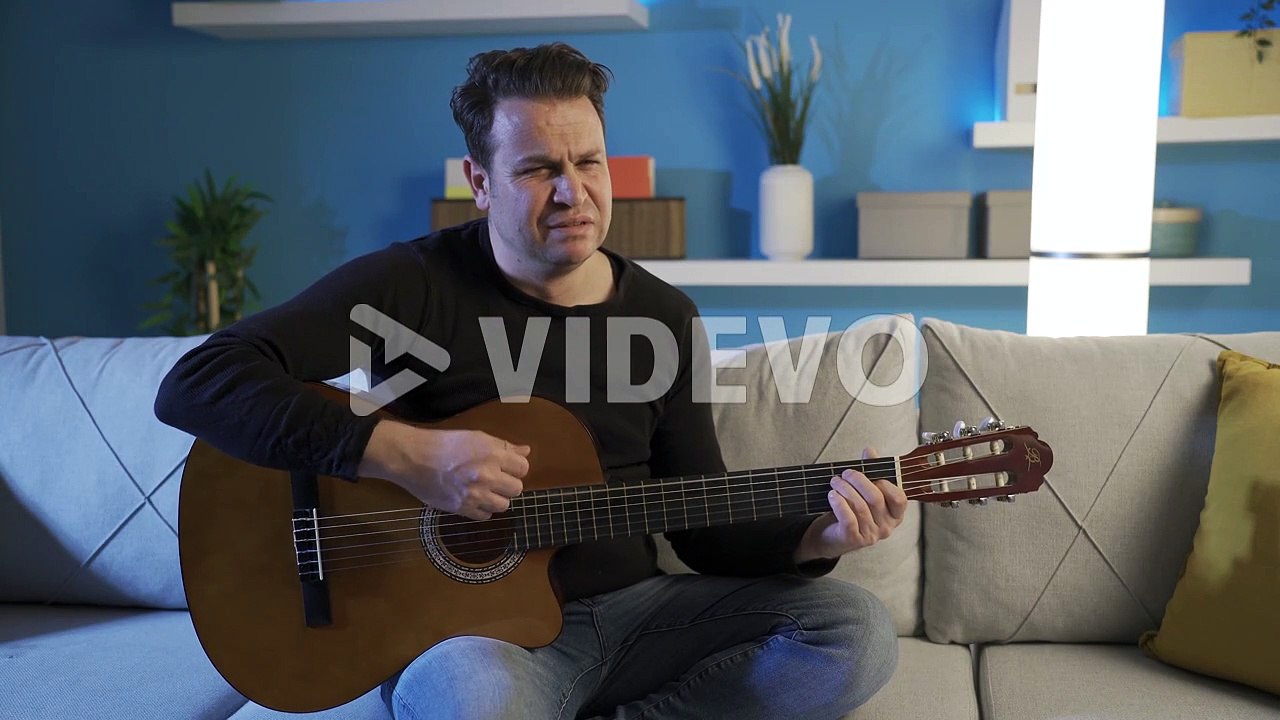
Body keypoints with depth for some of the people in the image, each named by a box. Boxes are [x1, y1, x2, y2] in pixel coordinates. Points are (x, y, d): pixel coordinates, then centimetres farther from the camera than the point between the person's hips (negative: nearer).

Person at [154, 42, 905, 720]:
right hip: (473, 624, -5)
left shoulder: (665, 316, 3)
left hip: (634, 611, 6)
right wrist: (404, 453, -29)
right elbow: (196, 384, -20)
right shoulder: (412, 285, -10)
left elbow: (707, 532, 6)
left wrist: (819, 538, -14)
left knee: (858, 631, -11)